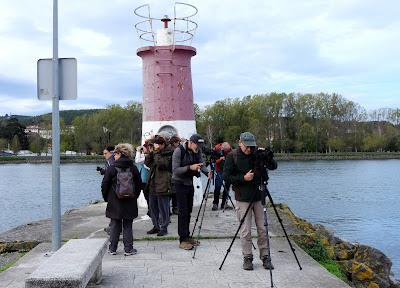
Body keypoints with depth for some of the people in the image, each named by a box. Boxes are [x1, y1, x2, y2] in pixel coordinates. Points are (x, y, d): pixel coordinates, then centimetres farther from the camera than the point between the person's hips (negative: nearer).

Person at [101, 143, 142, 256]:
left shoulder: (112, 168, -9)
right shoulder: (133, 168, 0)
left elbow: (104, 185, -5)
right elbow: (139, 185, 6)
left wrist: (106, 198, 9)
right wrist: (135, 196, 17)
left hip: (115, 202, -2)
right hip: (130, 203, 2)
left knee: (115, 225, 7)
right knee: (127, 226, 7)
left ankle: (112, 248, 12)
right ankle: (128, 249, 8)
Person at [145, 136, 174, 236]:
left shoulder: (169, 153, -8)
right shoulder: (155, 153, 15)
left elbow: (163, 164, -22)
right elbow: (147, 163, 9)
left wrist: (157, 154, -14)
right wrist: (150, 153, -3)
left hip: (163, 185, -8)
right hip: (153, 184, 8)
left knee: (163, 207, -2)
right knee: (153, 206, 13)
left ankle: (163, 227, 7)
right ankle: (156, 226, 25)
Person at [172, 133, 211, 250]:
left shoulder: (197, 151, 0)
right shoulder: (179, 151, -18)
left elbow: (202, 164, -2)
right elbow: (175, 170, -22)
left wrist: (207, 171, -23)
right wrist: (190, 167, -32)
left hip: (190, 183, 6)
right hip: (180, 183, -6)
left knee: (188, 211, 10)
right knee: (183, 211, -7)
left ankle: (187, 236, 20)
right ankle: (182, 240, -2)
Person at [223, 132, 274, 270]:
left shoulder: (256, 154, 6)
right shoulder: (232, 156, -3)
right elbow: (226, 176, -6)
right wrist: (243, 178, -15)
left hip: (258, 196, 3)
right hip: (243, 198, -3)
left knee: (262, 229, 4)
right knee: (245, 230, -1)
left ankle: (265, 257, 13)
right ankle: (247, 258, 11)